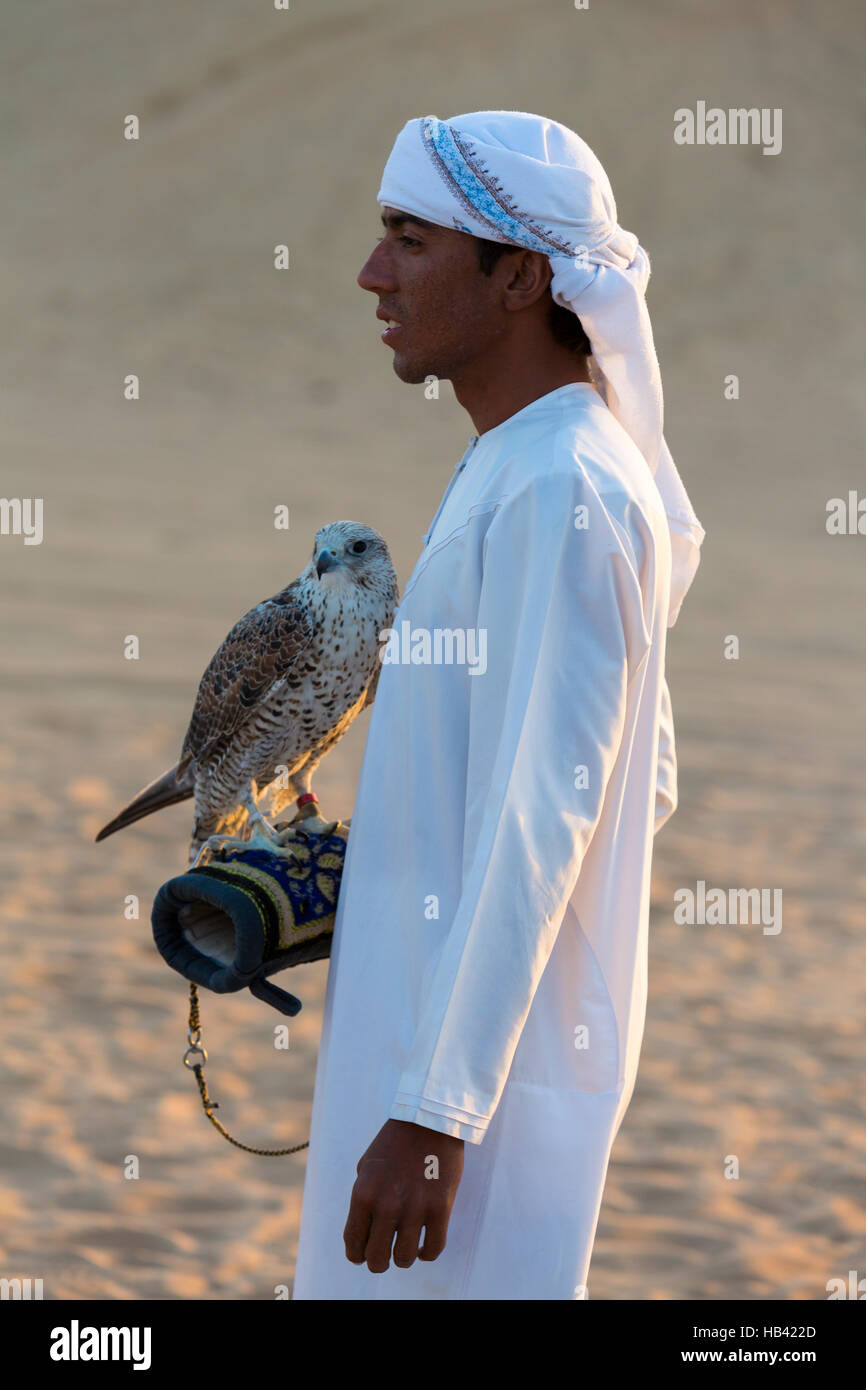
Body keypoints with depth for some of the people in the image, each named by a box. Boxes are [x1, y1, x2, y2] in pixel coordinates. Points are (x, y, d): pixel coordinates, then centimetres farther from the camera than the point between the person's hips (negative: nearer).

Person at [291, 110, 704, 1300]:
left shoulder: (556, 494, -18)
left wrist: (439, 1105, -23)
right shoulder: (536, 473, 14)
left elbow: (538, 821, -22)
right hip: (420, 1021, 10)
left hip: (487, 1059, -10)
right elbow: (645, 788, 20)